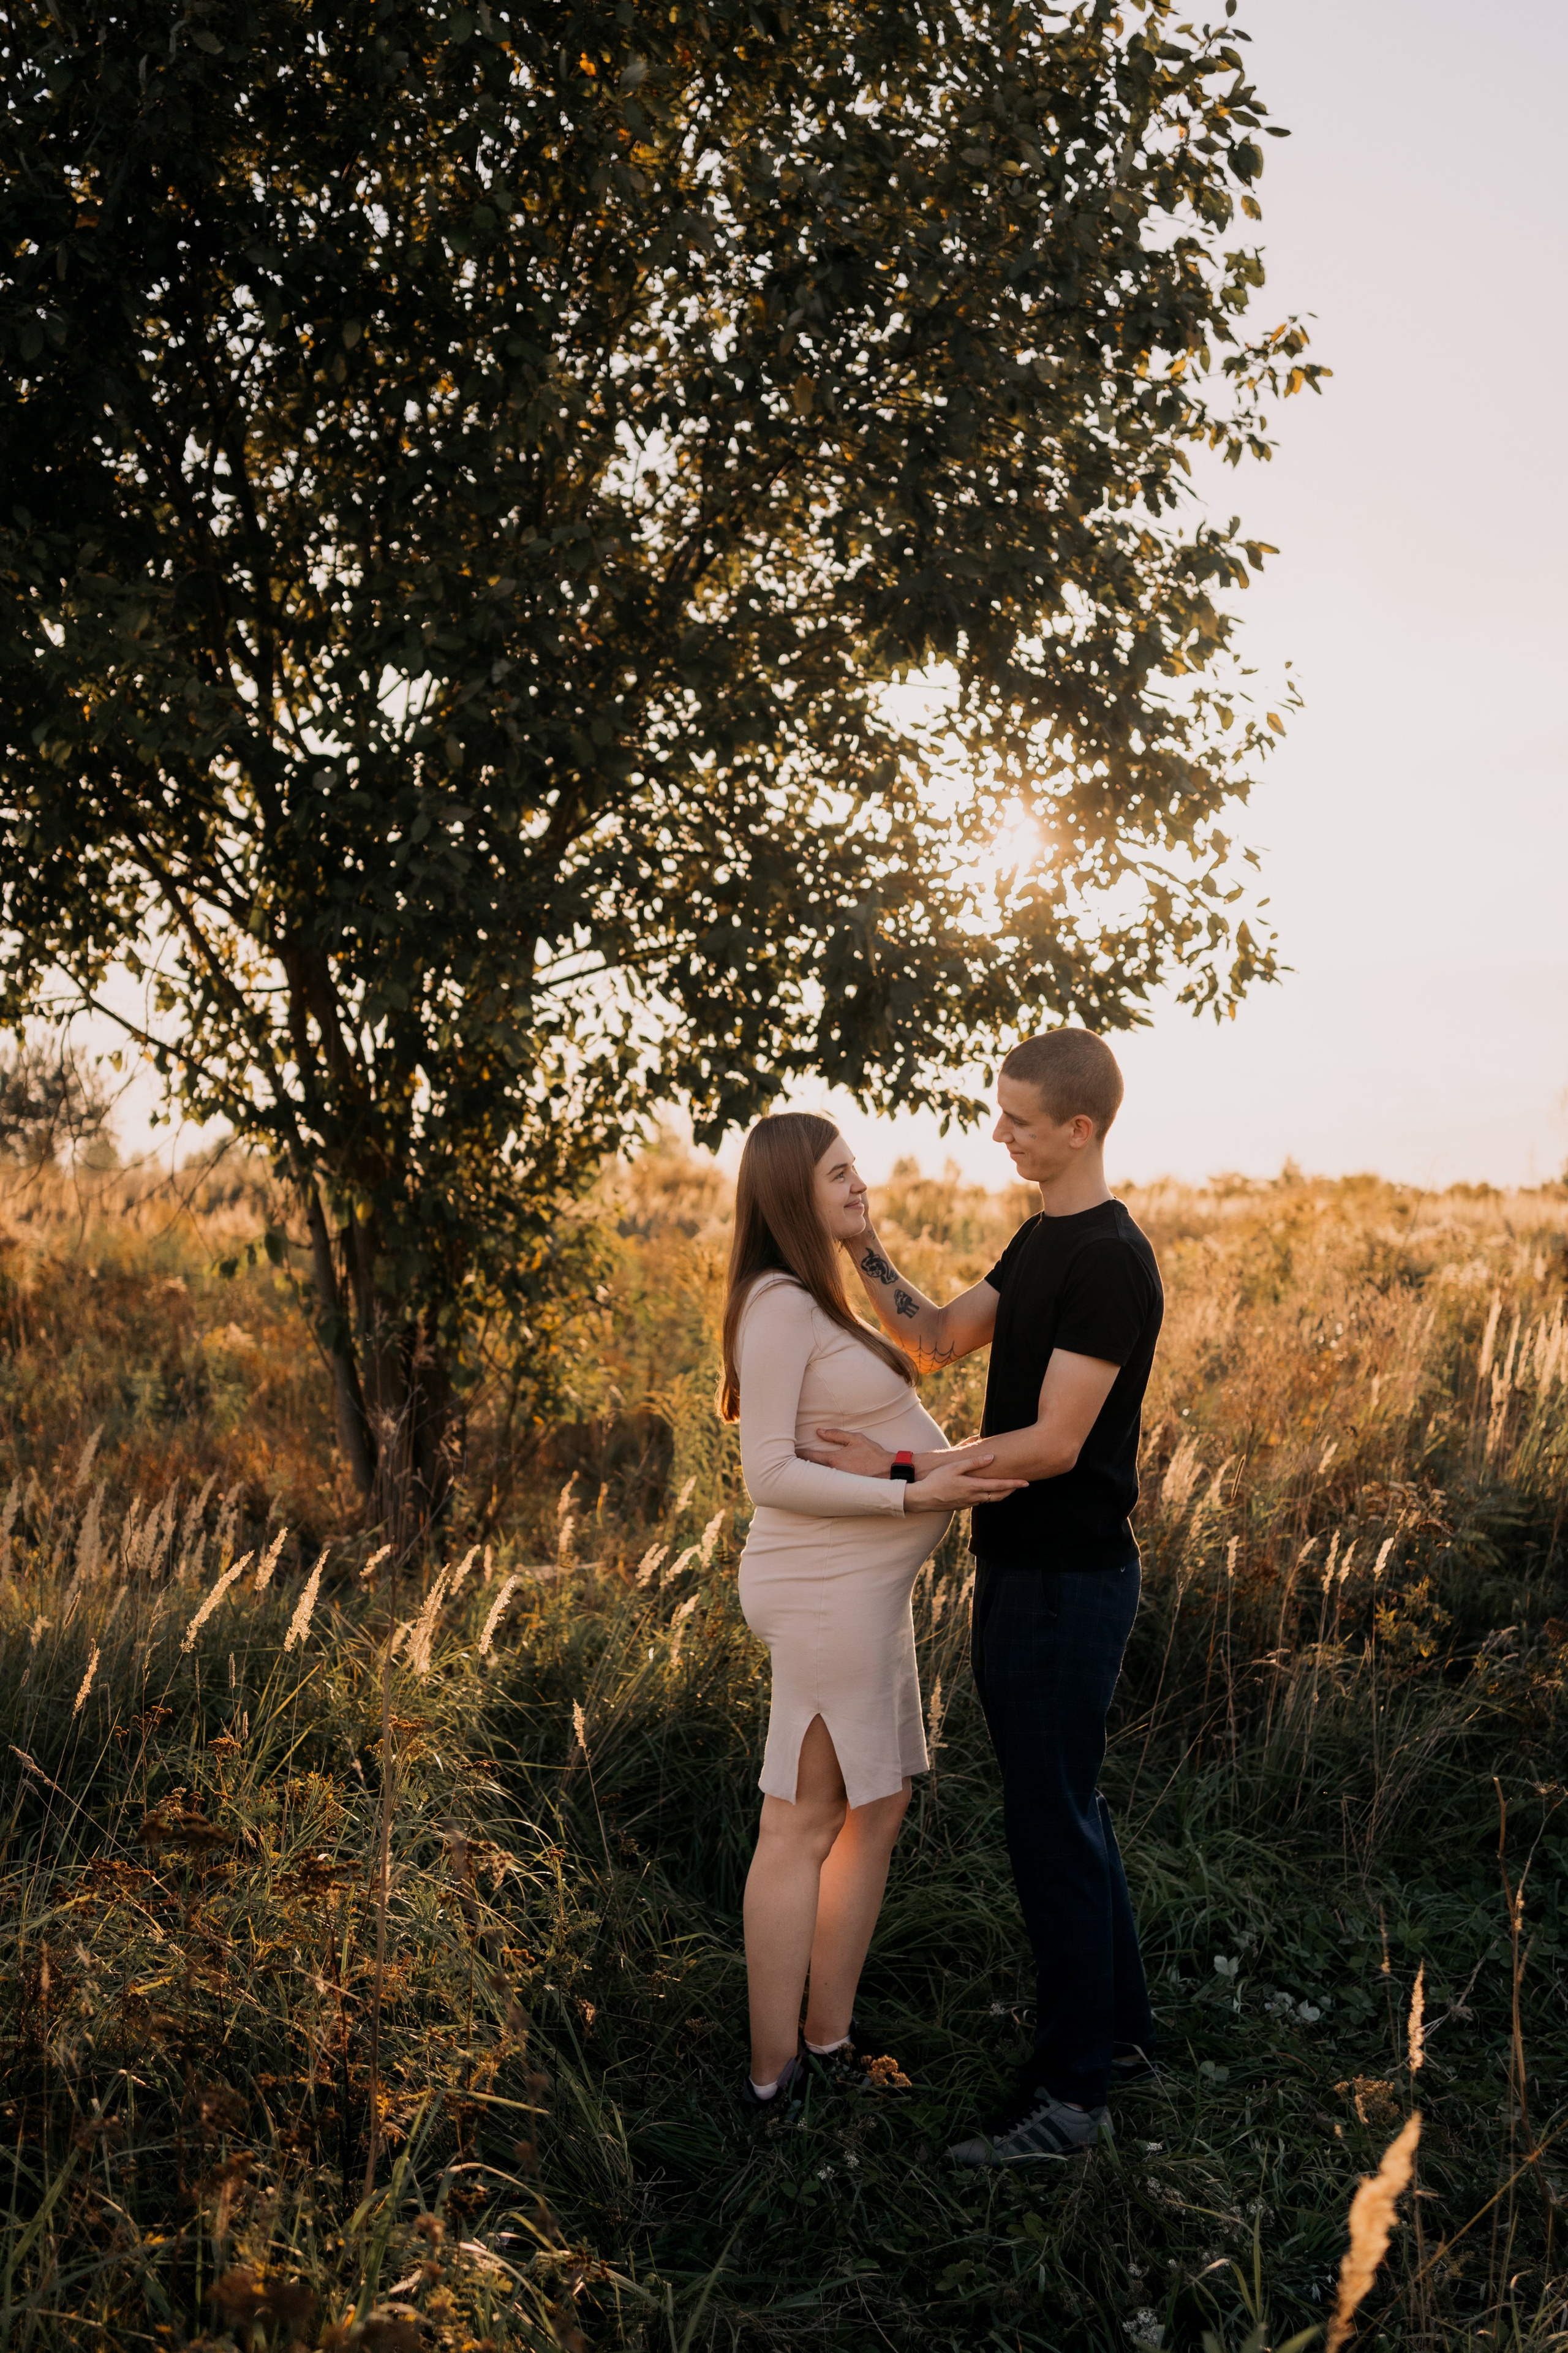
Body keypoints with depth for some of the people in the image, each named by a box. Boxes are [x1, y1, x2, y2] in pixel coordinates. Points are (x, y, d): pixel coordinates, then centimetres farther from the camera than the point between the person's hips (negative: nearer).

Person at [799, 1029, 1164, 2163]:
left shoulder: (1112, 1262, -20)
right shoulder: (1043, 1239, 10)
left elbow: (1054, 1443, -23)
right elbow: (943, 1338, 16)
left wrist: (897, 1468, -21)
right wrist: (867, 1254, 2)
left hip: (1069, 1581, -10)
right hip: (1023, 1569, 10)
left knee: (1053, 1824, -1)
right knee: (1066, 1807, 18)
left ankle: (1073, 2089, 11)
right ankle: (1120, 2031, 33)